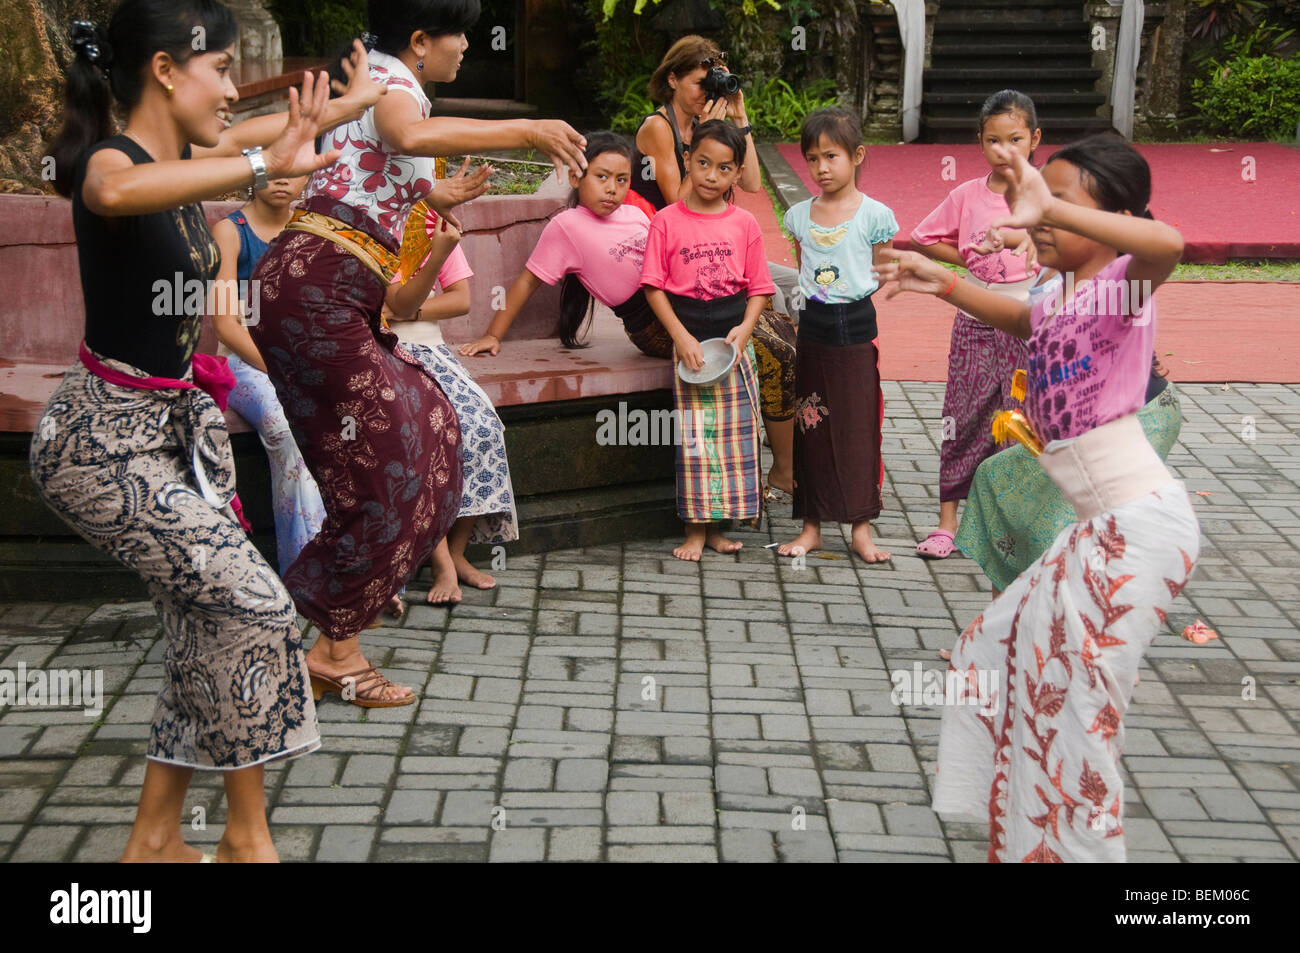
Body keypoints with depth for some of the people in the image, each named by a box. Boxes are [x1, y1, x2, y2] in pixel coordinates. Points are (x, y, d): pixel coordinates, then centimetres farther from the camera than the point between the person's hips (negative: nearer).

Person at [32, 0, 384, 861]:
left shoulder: (183, 160, 5)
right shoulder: (109, 160, -19)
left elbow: (269, 132, 29)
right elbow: (116, 191, -47)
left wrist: (346, 105, 41)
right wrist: (262, 164, -50)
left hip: (181, 425, 9)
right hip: (106, 441, -9)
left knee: (206, 632, 7)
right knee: (254, 606, -13)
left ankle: (156, 838, 20)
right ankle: (247, 834, 3)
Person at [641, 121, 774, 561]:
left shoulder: (744, 223, 3)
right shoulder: (667, 222, -2)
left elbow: (758, 288, 5)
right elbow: (654, 286, -4)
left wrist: (744, 328, -12)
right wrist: (681, 336, -13)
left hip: (734, 338, 2)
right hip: (688, 337, -2)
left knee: (734, 430, 5)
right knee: (694, 432, -1)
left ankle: (716, 526, 17)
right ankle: (695, 528, 8)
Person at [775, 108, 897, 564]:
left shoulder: (874, 215, -4)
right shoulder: (799, 215, 6)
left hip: (857, 328, -3)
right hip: (812, 328, 3)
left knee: (860, 428, 2)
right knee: (811, 428, 6)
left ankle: (861, 528, 11)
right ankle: (811, 526, 16)